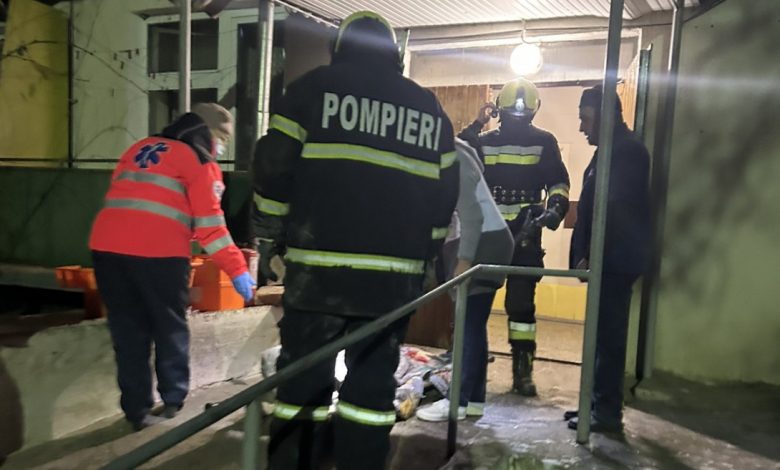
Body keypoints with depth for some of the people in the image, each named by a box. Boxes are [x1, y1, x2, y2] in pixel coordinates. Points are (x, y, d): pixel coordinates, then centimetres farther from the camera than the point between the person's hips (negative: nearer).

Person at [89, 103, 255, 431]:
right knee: (170, 328, 13)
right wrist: (237, 269, -1)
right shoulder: (199, 161, 4)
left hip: (107, 247, 6)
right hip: (157, 253, -5)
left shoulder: (140, 148, 24)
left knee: (128, 331, 13)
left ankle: (137, 410, 16)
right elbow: (209, 223, -3)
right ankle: (173, 402, 21)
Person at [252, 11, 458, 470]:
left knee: (302, 381, 8)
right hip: (395, 276, 3)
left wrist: (269, 244, 7)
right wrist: (422, 256, 22)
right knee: (373, 385, 11)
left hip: (317, 269, -2)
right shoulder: (432, 109, 15)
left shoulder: (314, 88, 5)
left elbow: (273, 171, -1)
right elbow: (444, 195, 14)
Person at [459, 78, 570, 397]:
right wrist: (476, 125, -7)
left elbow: (559, 182, 6)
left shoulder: (543, 142, 6)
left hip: (525, 235, -2)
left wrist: (555, 207, -13)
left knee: (521, 303, 0)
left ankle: (523, 371, 10)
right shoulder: (484, 141, 9)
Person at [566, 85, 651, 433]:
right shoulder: (613, 150, 19)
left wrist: (589, 256, -17)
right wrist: (587, 255, 14)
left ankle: (607, 412, 4)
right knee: (602, 333, 13)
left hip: (615, 260, -10)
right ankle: (599, 402, 22)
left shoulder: (627, 152, -12)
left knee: (608, 335, -4)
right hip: (608, 259, 10)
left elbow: (614, 210, -20)